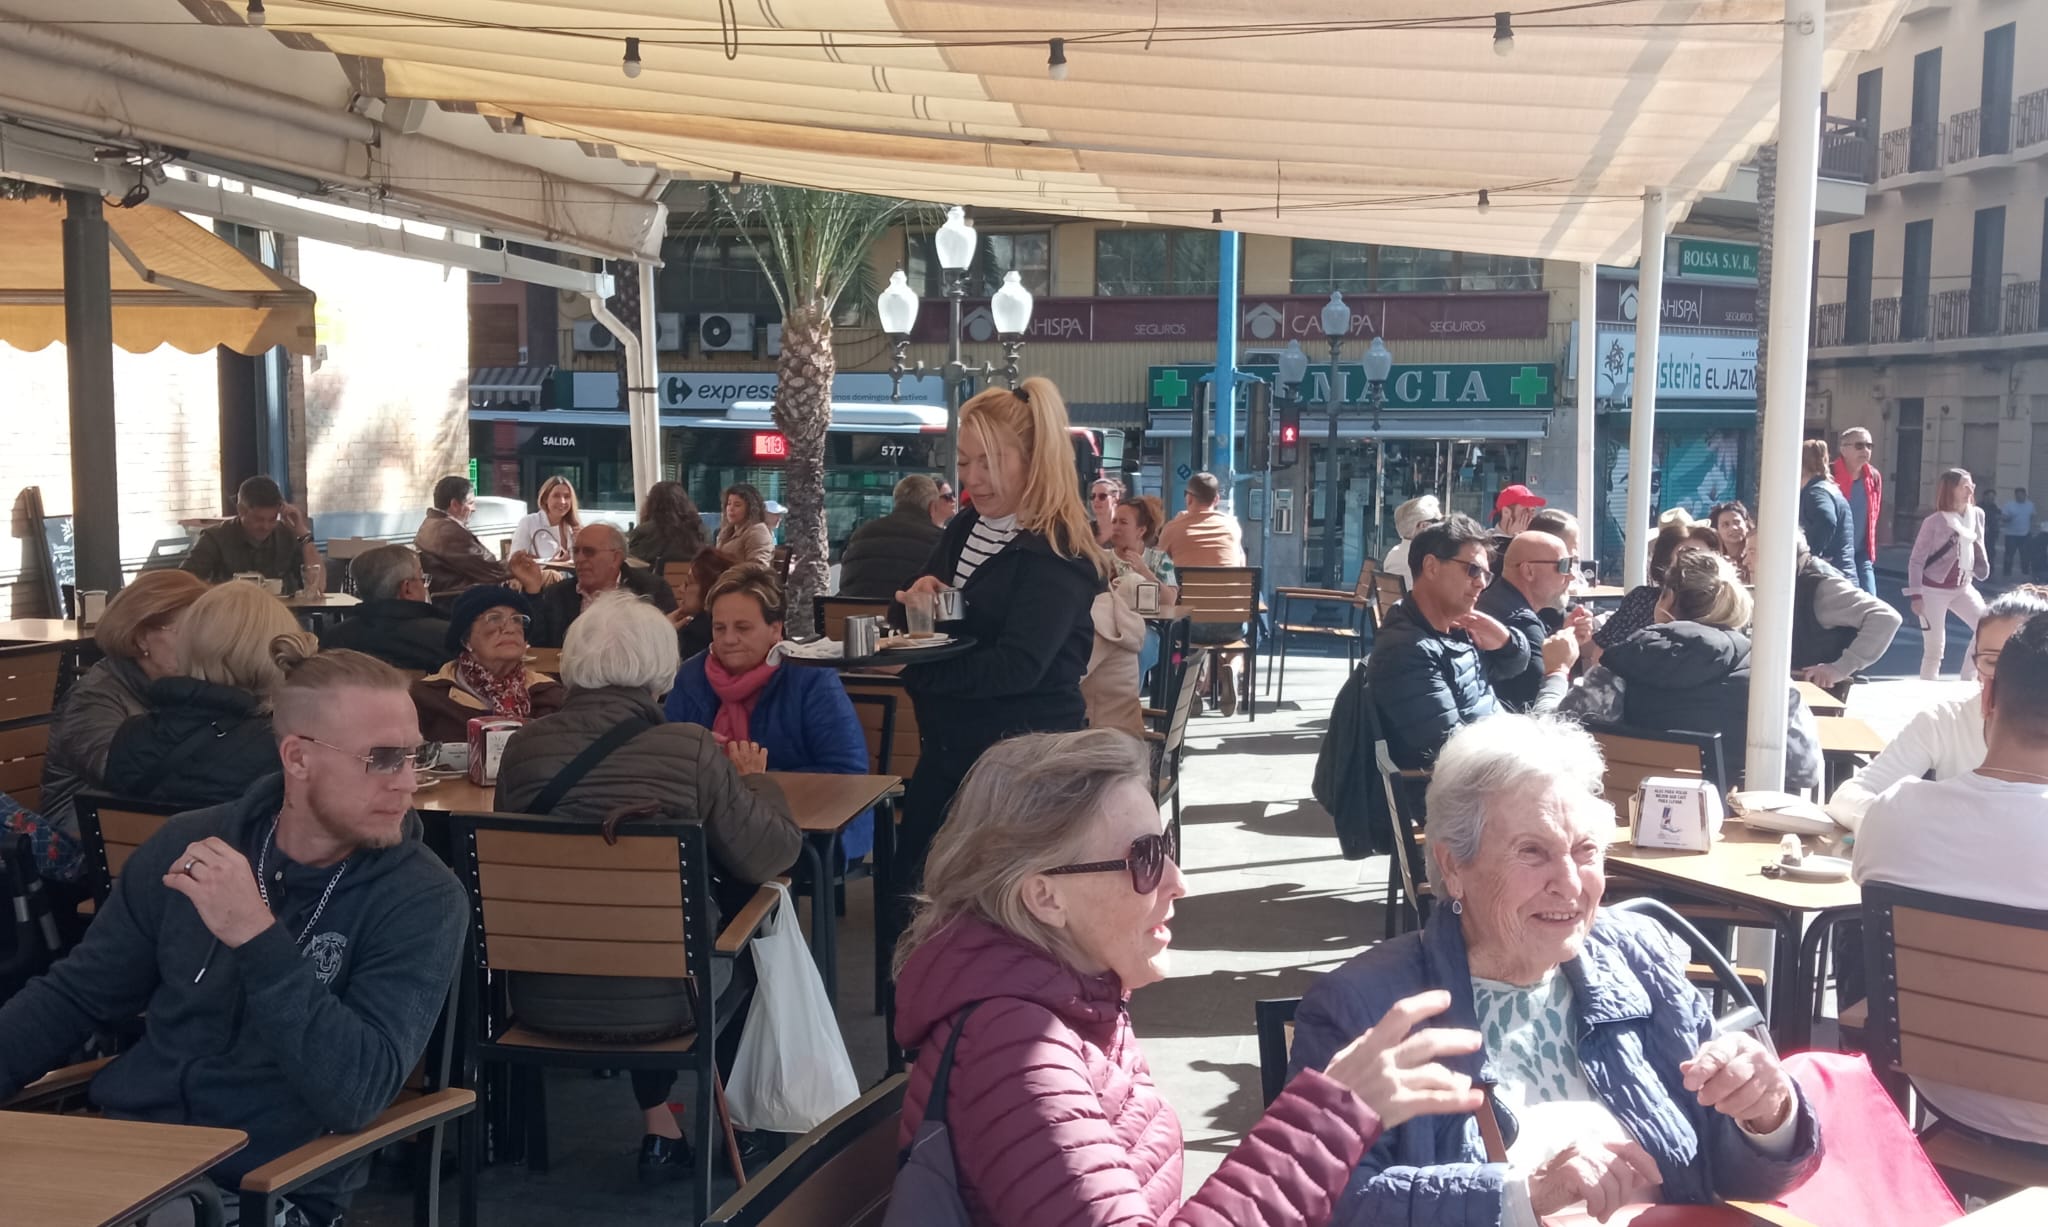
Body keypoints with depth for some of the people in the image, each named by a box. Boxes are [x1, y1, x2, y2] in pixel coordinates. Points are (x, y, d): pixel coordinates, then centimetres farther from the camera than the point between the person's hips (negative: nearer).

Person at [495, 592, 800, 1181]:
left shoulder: (523, 747, -7)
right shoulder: (690, 750, -16)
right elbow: (771, 855, -7)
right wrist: (754, 781, 13)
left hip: (540, 1000, 3)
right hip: (655, 1002, -3)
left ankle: (659, 1125, 35)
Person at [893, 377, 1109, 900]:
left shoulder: (1057, 557, -18)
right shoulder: (965, 528, 8)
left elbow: (1018, 667, -27)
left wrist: (910, 669, -28)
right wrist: (922, 595, -9)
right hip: (951, 743, 8)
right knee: (912, 876, 16)